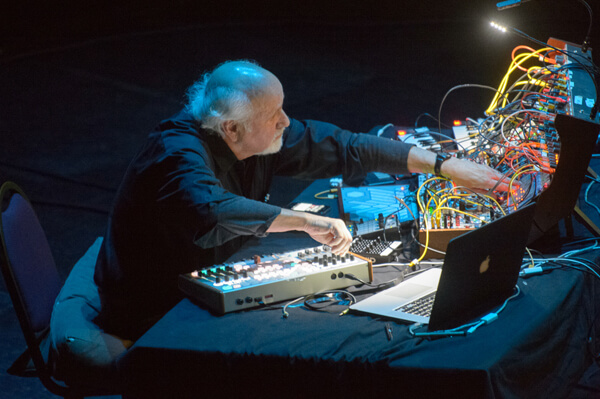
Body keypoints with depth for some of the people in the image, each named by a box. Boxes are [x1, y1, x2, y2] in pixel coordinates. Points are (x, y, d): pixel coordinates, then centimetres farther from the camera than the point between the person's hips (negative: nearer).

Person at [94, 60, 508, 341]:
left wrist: (444, 165, -4)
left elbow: (342, 147, -2)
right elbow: (210, 210, -50)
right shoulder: (179, 153, -29)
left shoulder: (260, 137, -7)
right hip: (150, 317, -8)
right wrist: (306, 222, -45)